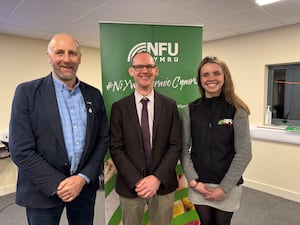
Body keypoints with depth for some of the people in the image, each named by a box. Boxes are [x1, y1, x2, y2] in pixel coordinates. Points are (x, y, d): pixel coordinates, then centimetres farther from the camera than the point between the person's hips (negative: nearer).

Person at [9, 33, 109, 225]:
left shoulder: (94, 94, 2)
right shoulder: (27, 92, -8)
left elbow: (103, 138, 2)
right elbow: (21, 150, -11)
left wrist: (84, 178, -8)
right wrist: (58, 185, -15)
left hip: (85, 185, 3)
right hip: (44, 191, -3)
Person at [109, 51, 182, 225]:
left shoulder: (170, 105, -1)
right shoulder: (119, 107, -4)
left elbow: (176, 145, -3)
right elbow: (116, 148, -6)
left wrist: (158, 178, -13)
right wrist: (137, 181, -13)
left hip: (163, 185, 1)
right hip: (130, 186, 0)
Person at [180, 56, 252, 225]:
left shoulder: (237, 110, -8)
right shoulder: (190, 110, -3)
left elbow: (244, 153, -9)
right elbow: (184, 149, -1)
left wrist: (224, 187, -11)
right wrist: (193, 180, -8)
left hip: (228, 186, -1)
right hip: (198, 185, 1)